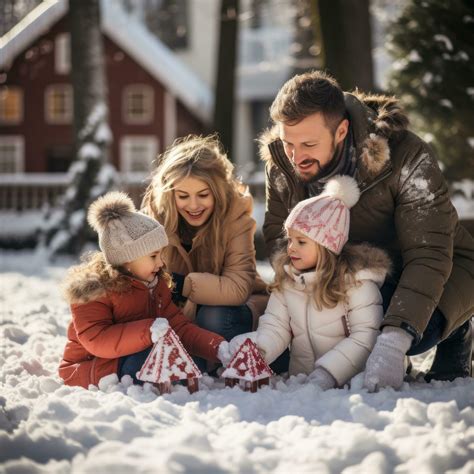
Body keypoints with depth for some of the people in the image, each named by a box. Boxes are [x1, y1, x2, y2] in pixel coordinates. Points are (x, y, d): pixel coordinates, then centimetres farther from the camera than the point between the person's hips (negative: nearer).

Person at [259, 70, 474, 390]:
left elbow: (428, 256, -37)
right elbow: (277, 235, -6)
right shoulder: (281, 162, -17)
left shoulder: (408, 159, -32)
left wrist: (392, 343, -49)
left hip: (440, 268, -5)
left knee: (414, 331, -35)